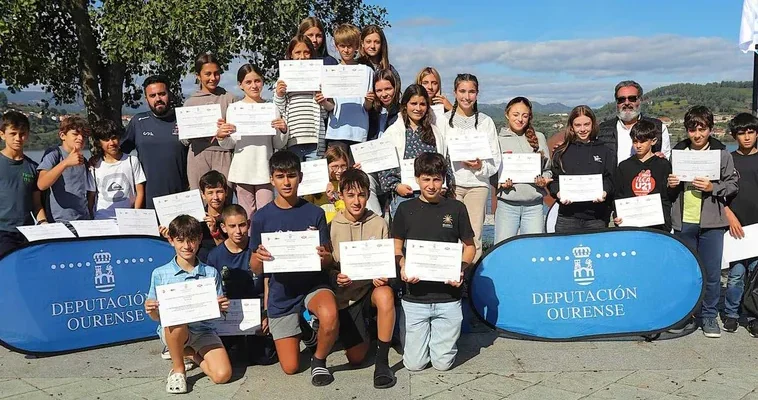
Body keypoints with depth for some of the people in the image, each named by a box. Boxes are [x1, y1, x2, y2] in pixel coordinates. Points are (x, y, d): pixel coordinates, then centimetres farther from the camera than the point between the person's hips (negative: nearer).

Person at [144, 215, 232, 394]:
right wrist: (151, 311, -22)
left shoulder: (211, 273, -1)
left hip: (203, 330, 1)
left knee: (223, 375, -20)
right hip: (172, 331, -1)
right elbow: (157, 316, 1)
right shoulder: (160, 274, -4)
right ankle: (178, 369, -10)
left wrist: (221, 307, -19)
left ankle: (190, 352, 13)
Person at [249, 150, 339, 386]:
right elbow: (255, 269, 0)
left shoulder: (315, 213, -4)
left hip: (313, 283, -1)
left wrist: (324, 257, -27)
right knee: (290, 367, 4)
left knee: (330, 317, -37)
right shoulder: (262, 217, -3)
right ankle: (303, 329, 37)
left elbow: (329, 260, -3)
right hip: (281, 294, 2)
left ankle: (319, 360, -4)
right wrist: (259, 259, -23)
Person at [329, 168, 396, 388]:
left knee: (385, 294, -38)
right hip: (346, 294, 0)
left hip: (373, 287, 0)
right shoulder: (332, 226, -5)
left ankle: (382, 361, -23)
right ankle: (358, 329, 33)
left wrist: (383, 277, -20)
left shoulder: (379, 224, -3)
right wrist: (336, 277, -23)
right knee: (356, 358, -4)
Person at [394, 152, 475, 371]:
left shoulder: (456, 208, 2)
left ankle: (440, 335, 33)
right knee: (414, 363, 2)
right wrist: (403, 267, -12)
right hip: (415, 297, 0)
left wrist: (461, 270, -9)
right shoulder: (405, 209, 3)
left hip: (448, 297, 0)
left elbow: (470, 246, 10)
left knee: (442, 363, 2)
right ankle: (423, 333, 33)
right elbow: (396, 248, 9)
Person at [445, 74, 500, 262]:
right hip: (450, 183, 0)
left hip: (478, 184, 1)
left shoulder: (486, 121, 10)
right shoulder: (444, 119, 9)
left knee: (474, 237, -4)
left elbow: (495, 158, 9)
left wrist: (480, 166, -11)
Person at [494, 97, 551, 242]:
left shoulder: (539, 138, 11)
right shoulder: (499, 140, 5)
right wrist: (500, 182, -14)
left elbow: (548, 169, 15)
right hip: (507, 204, -2)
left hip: (534, 205, 2)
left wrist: (544, 180, -5)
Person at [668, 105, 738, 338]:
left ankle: (709, 315, 18)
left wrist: (713, 188, -16)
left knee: (711, 272, 4)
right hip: (683, 221, 2)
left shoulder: (721, 153, -1)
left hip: (711, 222, -2)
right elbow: (670, 185, 16)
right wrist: (670, 184, -6)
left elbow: (733, 184, 1)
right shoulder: (678, 151, 6)